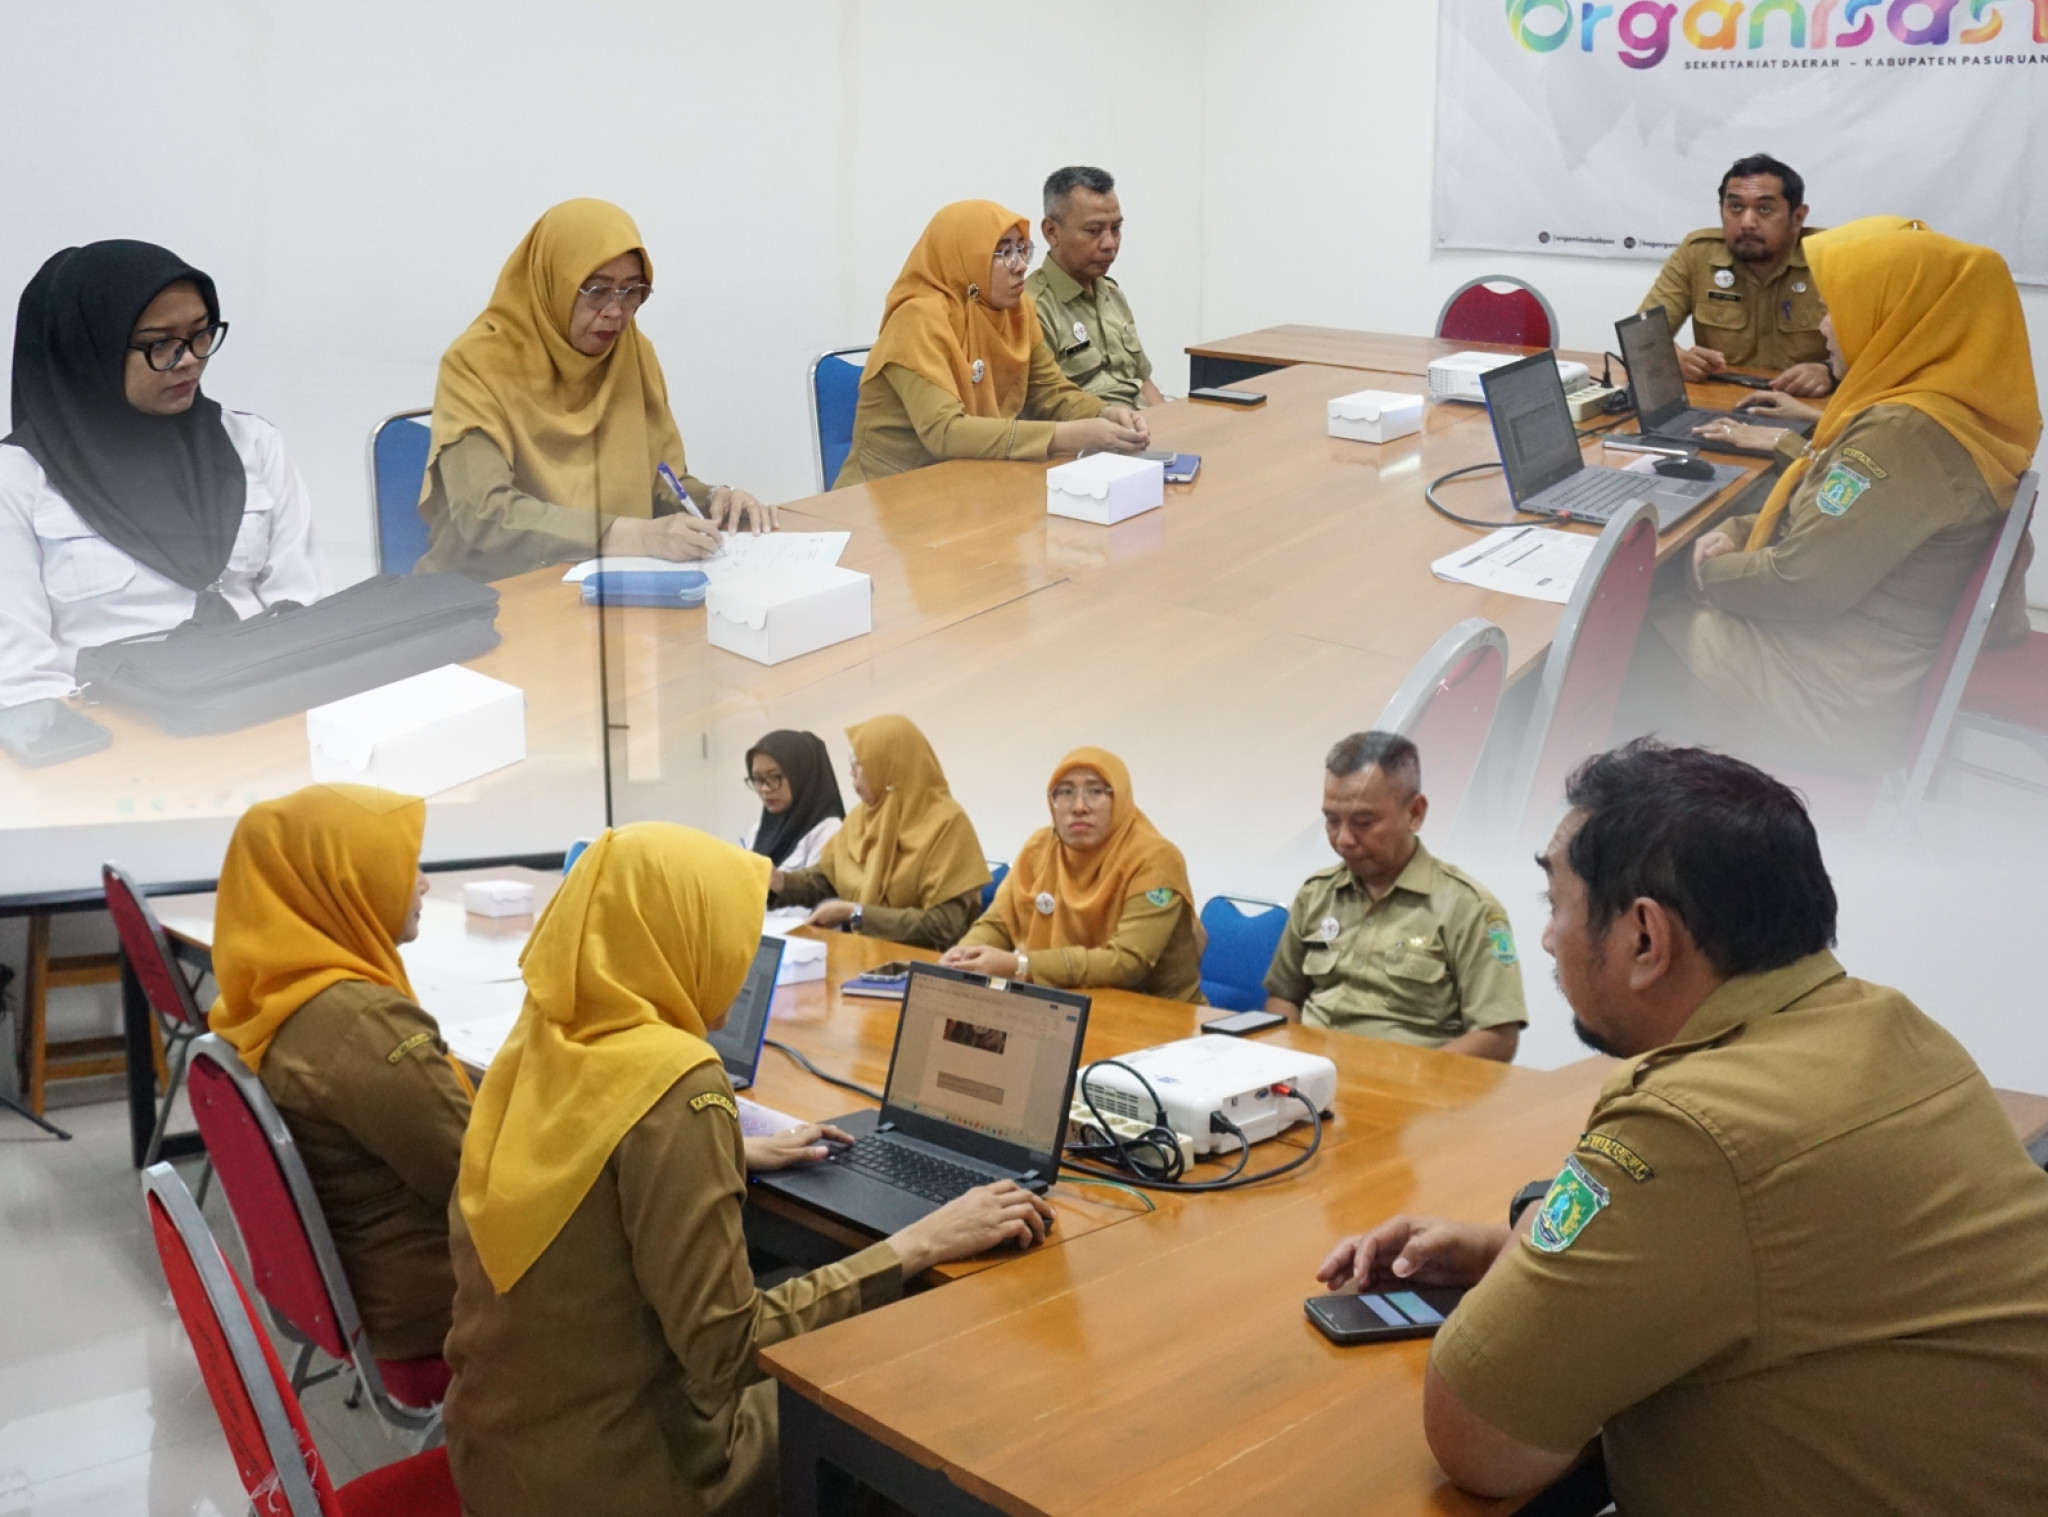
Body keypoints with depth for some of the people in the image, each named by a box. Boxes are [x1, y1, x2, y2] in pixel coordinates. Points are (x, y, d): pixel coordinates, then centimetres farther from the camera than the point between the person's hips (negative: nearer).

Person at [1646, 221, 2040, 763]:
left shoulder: (1907, 435, -28)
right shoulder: (1945, 407, 4)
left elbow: (1801, 587, -25)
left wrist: (1707, 571, -7)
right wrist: (1740, 532, 2)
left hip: (1830, 695, -10)